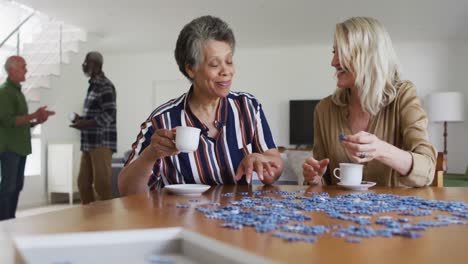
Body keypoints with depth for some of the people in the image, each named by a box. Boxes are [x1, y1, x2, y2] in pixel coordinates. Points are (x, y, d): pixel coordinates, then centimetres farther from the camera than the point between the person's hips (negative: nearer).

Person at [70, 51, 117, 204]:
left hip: (102, 142, -9)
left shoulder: (105, 86, -10)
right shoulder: (93, 85, 17)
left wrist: (84, 124, -14)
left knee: (101, 184, -4)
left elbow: (109, 115, -18)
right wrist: (81, 120, 7)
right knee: (83, 182, 12)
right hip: (89, 142, 9)